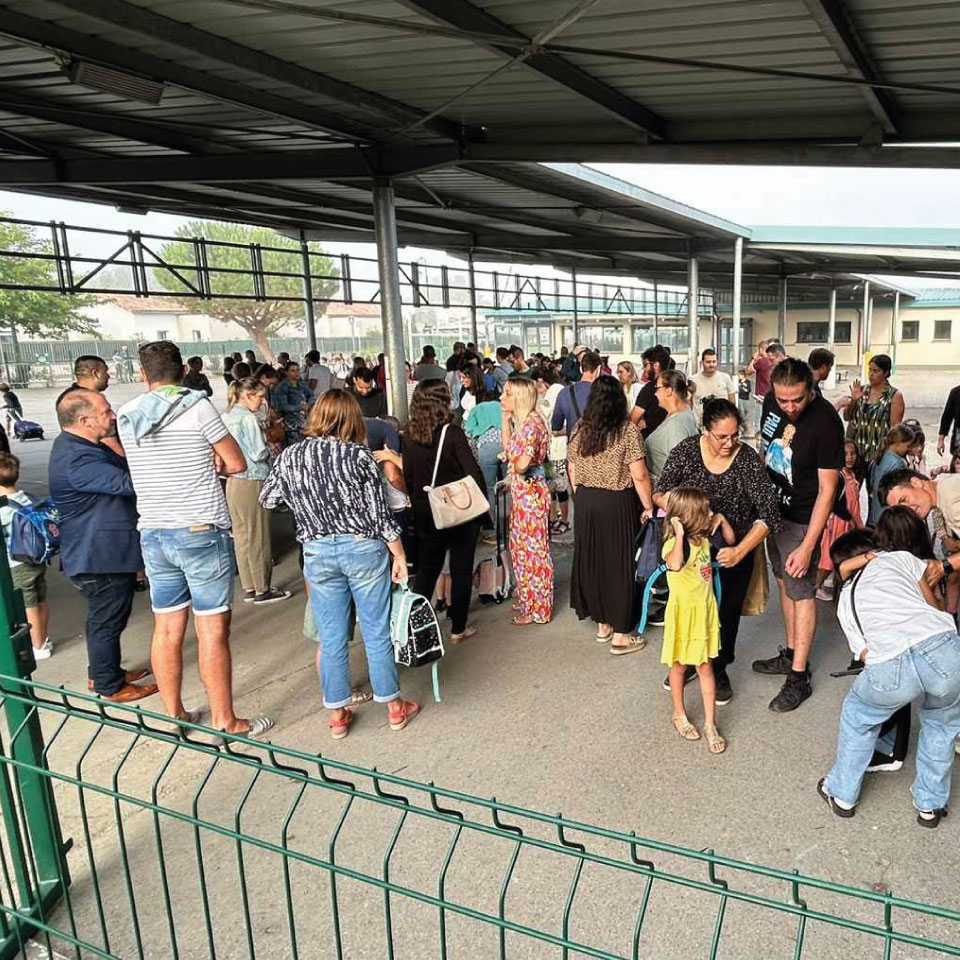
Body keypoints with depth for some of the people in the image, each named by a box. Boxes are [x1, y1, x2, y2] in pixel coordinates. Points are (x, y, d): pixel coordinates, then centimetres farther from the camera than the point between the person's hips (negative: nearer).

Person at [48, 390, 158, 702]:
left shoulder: (78, 445, 7)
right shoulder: (77, 459, -27)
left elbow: (124, 468, 11)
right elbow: (127, 483, -33)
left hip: (102, 553, 10)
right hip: (101, 558, -10)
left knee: (104, 619, 23)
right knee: (107, 621, 5)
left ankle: (103, 673, 40)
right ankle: (111, 687, 21)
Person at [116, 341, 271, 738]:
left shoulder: (127, 416, 7)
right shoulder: (197, 406, -9)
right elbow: (236, 464, -5)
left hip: (153, 534, 6)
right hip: (202, 533, -5)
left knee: (167, 627, 13)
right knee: (212, 630, 1)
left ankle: (174, 716, 26)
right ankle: (224, 722, 11)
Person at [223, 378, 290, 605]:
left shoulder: (227, 418, 10)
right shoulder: (249, 419, -15)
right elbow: (259, 454, -18)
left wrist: (267, 450, 18)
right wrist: (273, 452, 3)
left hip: (233, 482, 8)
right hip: (252, 483, -8)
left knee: (242, 536, 13)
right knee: (258, 538, 2)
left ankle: (248, 588, 22)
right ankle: (262, 590, 12)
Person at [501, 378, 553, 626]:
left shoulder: (532, 423, -19)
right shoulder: (520, 422, 10)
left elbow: (522, 463, -26)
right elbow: (508, 449, 16)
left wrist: (512, 463, -4)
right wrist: (505, 421, 10)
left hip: (530, 492, -10)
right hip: (519, 492, 10)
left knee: (533, 549, 1)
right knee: (519, 547, 19)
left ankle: (537, 608, 13)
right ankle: (526, 598, 34)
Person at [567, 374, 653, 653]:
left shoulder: (580, 429, 2)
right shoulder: (627, 429, -12)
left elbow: (572, 470, 8)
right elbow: (639, 476, -14)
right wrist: (648, 506, -3)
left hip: (585, 503, 5)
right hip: (617, 504, -5)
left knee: (592, 559, 15)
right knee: (620, 563, 5)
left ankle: (602, 624, 29)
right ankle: (620, 635, 13)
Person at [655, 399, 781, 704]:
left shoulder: (748, 459, -20)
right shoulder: (686, 450, -14)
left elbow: (769, 513, -21)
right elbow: (660, 493, -8)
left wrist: (740, 551, -29)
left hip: (734, 552, -1)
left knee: (727, 613, 14)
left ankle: (719, 670, 38)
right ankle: (690, 663, 40)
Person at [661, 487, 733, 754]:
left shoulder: (703, 538, -1)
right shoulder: (673, 544, -23)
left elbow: (730, 540, 16)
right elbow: (675, 564, -46)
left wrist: (722, 521, 0)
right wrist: (680, 535, -43)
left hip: (705, 610, 5)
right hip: (682, 612, -5)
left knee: (705, 668, 10)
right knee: (679, 667, 14)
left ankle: (710, 724, 19)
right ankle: (679, 715, 34)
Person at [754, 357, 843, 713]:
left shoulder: (825, 423, -26)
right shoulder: (772, 401, -7)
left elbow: (827, 490, -22)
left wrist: (807, 545, -24)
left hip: (802, 519, -7)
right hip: (772, 507, 7)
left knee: (801, 592, 1)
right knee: (784, 582, 18)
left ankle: (799, 677, 13)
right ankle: (791, 653, 34)